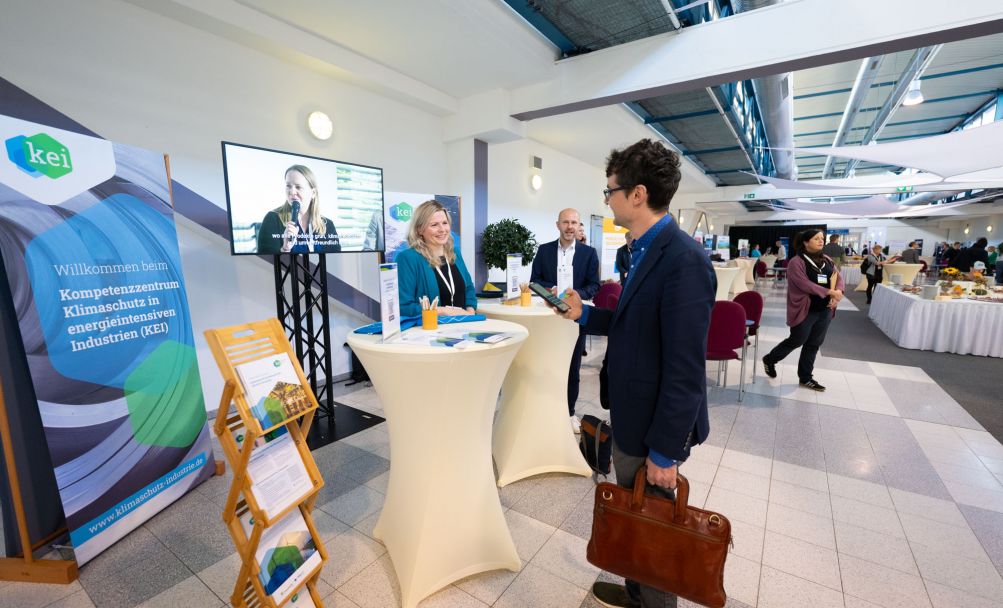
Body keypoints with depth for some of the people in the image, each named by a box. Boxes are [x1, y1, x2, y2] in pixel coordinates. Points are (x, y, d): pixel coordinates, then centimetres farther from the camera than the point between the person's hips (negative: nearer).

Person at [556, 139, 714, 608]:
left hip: (654, 428, -9)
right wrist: (585, 315, 5)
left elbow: (685, 370, -25)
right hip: (633, 417, 9)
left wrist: (665, 450, -19)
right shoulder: (649, 251, 6)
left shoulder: (683, 259, -24)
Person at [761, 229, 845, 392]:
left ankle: (805, 377, 22)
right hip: (805, 309, -7)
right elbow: (805, 284, -21)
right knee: (797, 341, 3)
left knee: (814, 344, 11)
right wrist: (829, 292, -22)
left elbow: (838, 277, 6)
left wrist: (838, 291, -14)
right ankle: (769, 360, 25)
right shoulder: (797, 262, -13)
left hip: (824, 310, 7)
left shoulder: (827, 260, 10)